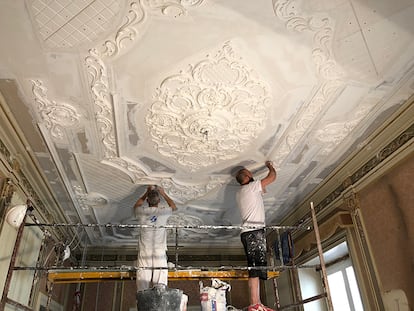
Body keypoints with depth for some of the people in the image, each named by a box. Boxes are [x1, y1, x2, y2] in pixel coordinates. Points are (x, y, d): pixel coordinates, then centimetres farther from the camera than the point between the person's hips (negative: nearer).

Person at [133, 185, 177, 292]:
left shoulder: (142, 211, -2)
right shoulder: (163, 211, -4)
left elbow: (136, 206, 25)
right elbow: (174, 207, 20)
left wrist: (147, 193, 27)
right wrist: (163, 193, 25)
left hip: (144, 252, 1)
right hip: (160, 253, -1)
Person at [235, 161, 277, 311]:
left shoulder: (239, 194, 22)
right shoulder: (252, 186, -2)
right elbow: (272, 177, 8)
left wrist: (260, 191, 35)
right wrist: (270, 166, 25)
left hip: (248, 233, 9)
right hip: (255, 231, -9)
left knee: (255, 269, 4)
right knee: (256, 267, -15)